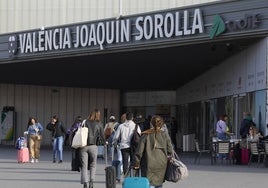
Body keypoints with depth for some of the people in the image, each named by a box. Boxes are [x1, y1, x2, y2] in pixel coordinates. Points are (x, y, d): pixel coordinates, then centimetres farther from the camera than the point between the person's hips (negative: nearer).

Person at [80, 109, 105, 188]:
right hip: (93, 146, -1)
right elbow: (102, 137, 5)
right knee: (93, 165, 14)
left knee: (84, 166, 4)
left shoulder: (86, 122, 4)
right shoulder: (99, 124, 2)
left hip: (83, 146, 1)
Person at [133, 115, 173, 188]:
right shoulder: (164, 135, -2)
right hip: (161, 164, 2)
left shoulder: (146, 135, -4)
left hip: (149, 165, -2)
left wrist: (136, 162, 3)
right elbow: (170, 151, -1)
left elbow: (140, 150, -5)